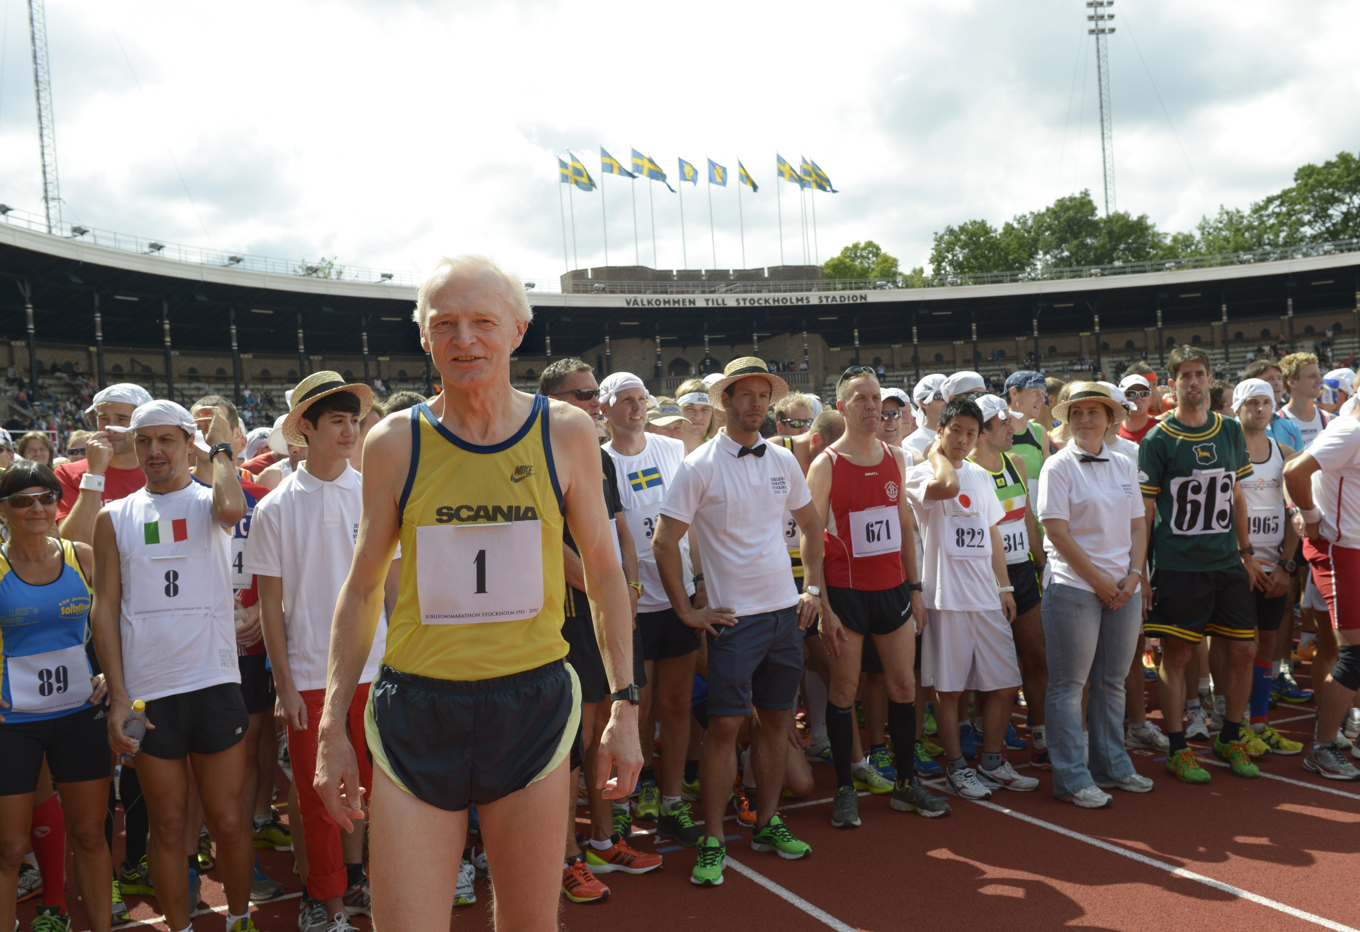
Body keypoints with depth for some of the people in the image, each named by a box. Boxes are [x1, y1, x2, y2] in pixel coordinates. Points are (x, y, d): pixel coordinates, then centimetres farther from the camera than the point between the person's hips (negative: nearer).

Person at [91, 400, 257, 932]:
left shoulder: (209, 501, 3)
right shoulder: (115, 518, 8)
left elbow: (233, 509, -23)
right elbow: (104, 607, 5)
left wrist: (221, 448, -5)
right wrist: (118, 696, -2)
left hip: (214, 684, -1)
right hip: (146, 691, 1)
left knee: (229, 822, 6)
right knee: (168, 826, 11)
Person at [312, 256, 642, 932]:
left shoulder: (566, 433, -1)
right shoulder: (393, 443, -1)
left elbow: (604, 572, 7)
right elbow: (363, 587, 8)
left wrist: (625, 704, 4)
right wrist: (332, 726, 6)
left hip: (532, 708, 1)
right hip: (416, 714, 0)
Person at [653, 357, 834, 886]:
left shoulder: (783, 461, 7)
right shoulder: (701, 466, -8)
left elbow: (810, 527, 19)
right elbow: (665, 542, -8)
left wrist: (814, 591, 12)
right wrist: (686, 611, -8)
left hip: (785, 611, 5)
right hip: (733, 617, -5)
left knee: (777, 719, 11)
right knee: (725, 725, -5)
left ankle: (766, 823, 26)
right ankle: (713, 842, 6)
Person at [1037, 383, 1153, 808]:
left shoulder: (1125, 466, 11)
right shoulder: (1058, 466, -5)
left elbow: (1138, 525, 11)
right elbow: (1057, 531, -11)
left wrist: (1133, 575, -3)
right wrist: (1098, 580, -12)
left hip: (1124, 589, 5)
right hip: (1074, 587, -5)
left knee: (1112, 682, 13)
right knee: (1069, 685, 0)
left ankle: (1112, 766, 25)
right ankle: (1072, 778, 7)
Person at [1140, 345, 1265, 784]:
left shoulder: (1230, 431, 9)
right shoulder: (1157, 441, -6)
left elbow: (1236, 496, 16)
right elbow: (1144, 511, -6)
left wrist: (1247, 552, 12)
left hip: (1227, 564, 5)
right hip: (1177, 566, -5)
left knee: (1244, 650, 7)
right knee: (1176, 655, 1)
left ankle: (1230, 739, 25)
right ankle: (1178, 749, 13)